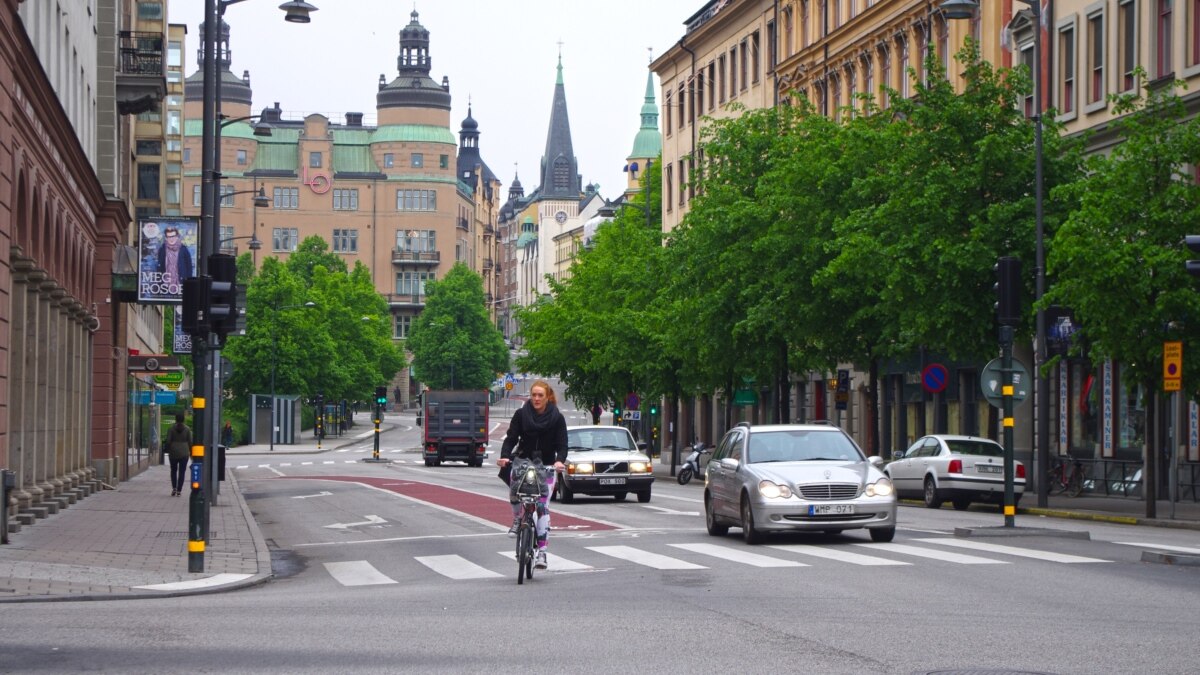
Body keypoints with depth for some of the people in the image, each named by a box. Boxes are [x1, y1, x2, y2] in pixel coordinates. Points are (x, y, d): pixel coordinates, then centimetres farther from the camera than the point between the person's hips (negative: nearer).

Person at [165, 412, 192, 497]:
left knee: (173, 470, 15)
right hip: (184, 453, 0)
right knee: (182, 472, 3)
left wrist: (168, 450, 4)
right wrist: (190, 452, 7)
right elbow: (190, 441, -2)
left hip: (173, 452, 0)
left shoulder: (172, 428, -5)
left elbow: (168, 440, -7)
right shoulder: (187, 429, -2)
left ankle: (174, 488, 2)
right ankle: (179, 490, -1)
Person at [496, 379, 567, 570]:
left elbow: (562, 444, -7)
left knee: (543, 507, -10)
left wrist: (559, 461, -28)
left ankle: (542, 552, -10)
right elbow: (511, 438, -5)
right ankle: (517, 519, 3)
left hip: (546, 467, -1)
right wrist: (505, 456, -24)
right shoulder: (521, 414, -1)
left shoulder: (557, 418, -3)